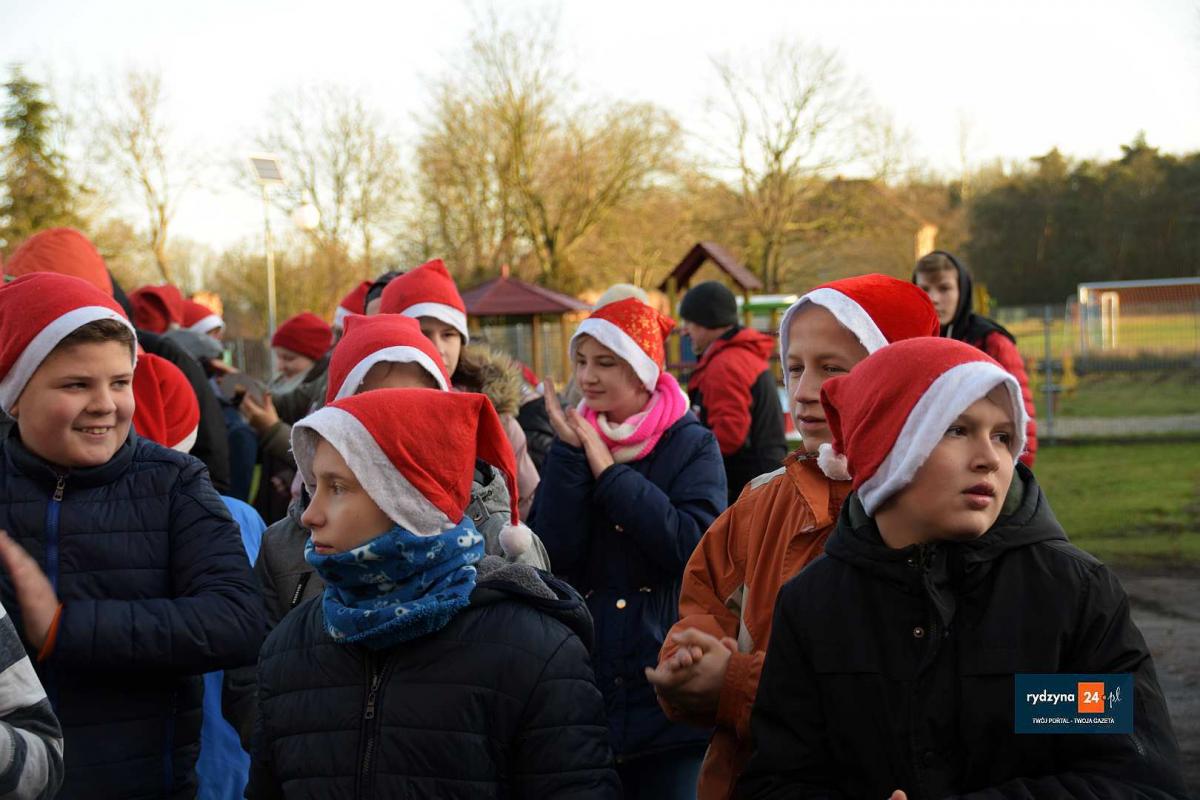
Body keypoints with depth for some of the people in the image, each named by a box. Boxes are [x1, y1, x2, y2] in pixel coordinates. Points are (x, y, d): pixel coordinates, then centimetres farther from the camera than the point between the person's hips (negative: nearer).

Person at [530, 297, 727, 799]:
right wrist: (570, 454, -12)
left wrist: (608, 470, -14)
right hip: (587, 694, 3)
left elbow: (692, 546, -19)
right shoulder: (572, 442, 7)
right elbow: (554, 554, -7)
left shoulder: (692, 445, -1)